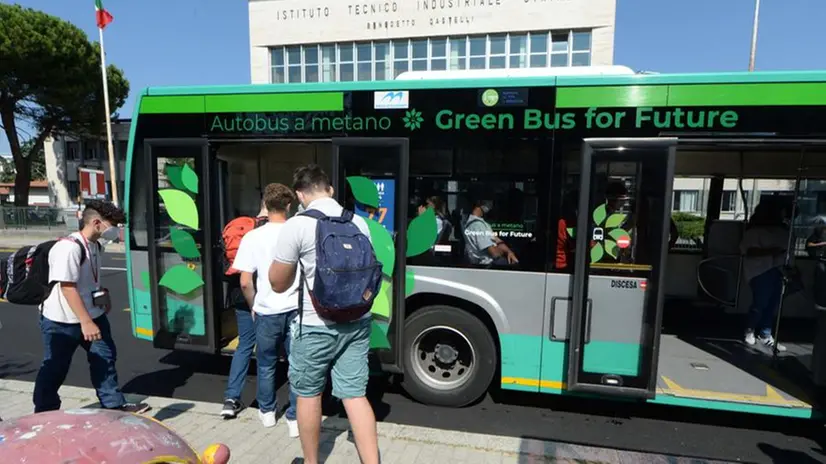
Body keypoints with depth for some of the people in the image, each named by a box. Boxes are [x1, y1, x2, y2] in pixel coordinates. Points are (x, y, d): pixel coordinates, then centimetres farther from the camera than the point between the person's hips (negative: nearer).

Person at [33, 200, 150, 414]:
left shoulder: (95, 245, 2)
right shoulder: (69, 247, -25)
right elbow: (67, 287, -28)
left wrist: (103, 295, 19)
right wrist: (85, 322, -29)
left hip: (93, 315, 8)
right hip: (62, 321, -8)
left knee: (104, 357, 12)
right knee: (55, 369, 9)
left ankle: (114, 404, 23)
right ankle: (45, 415, 28)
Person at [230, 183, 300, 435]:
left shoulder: (253, 237, -6)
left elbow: (245, 282, -5)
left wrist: (253, 306, 12)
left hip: (267, 313, 1)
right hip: (295, 310, 0)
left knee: (266, 365, 20)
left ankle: (267, 412, 37)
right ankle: (295, 418, 18)